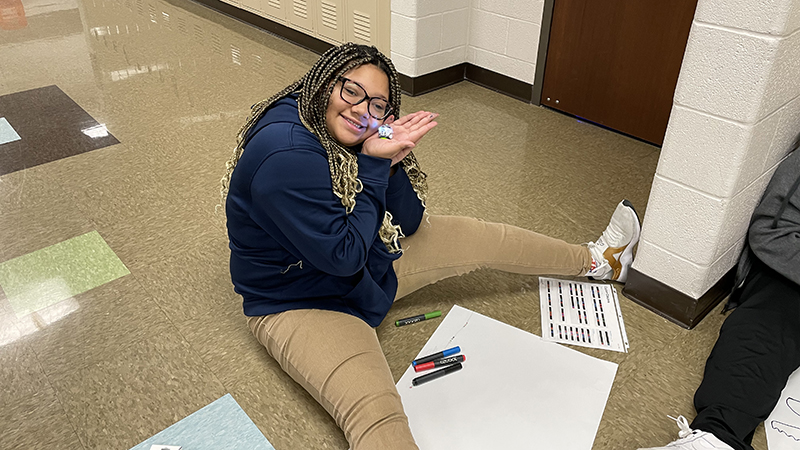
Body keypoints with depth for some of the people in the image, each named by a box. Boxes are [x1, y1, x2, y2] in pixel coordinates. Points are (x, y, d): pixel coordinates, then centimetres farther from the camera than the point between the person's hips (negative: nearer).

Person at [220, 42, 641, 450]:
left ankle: (595, 260, 28)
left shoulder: (346, 137, -5)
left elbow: (409, 224, -3)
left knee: (482, 239, 10)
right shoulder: (287, 157, -31)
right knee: (377, 414, -34)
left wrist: (391, 162, -20)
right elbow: (343, 256, -26)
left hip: (369, 259, 8)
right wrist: (374, 167, -26)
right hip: (300, 302, -7)